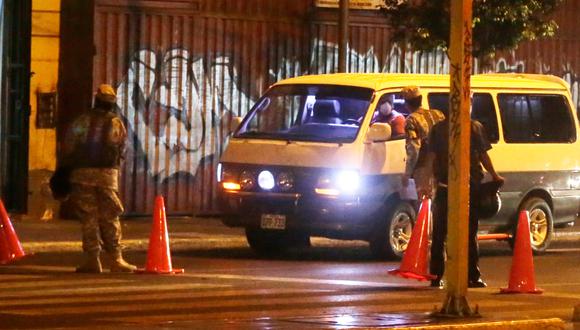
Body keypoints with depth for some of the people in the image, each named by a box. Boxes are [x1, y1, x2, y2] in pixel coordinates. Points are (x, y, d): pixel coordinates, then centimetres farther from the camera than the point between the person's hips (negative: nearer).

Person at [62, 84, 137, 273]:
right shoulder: (116, 124, 3)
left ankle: (92, 260, -1)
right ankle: (116, 259, -1)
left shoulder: (82, 120, 3)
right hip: (107, 173, 0)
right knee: (110, 219, 5)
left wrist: (66, 168, 13)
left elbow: (68, 146, 2)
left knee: (88, 218, 3)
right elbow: (121, 150, 7)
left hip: (82, 172, 0)